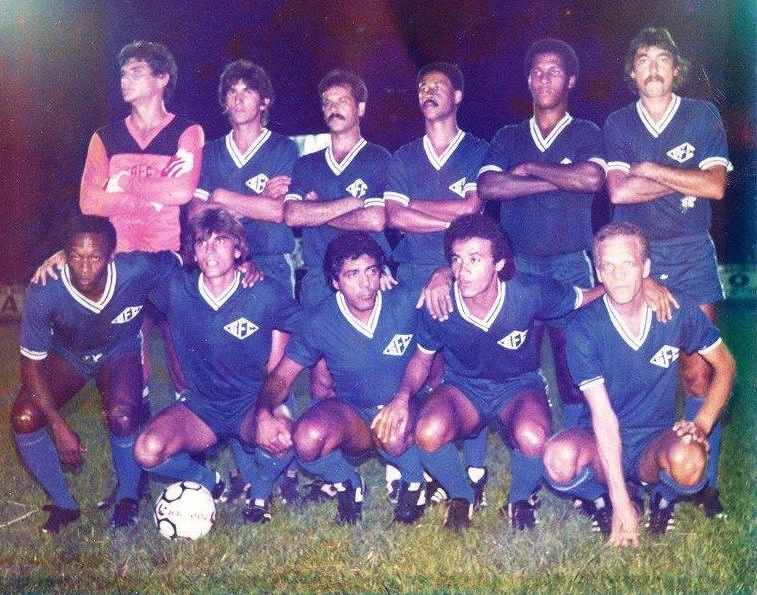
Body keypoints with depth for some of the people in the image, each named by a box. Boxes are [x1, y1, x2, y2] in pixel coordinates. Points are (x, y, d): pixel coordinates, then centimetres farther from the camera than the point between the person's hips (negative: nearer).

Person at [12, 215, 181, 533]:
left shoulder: (137, 271, -34)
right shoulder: (43, 292, -33)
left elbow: (177, 264, -11)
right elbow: (32, 363, -21)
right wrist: (58, 425, -25)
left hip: (119, 350, -1)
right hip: (67, 354, 1)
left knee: (122, 416, -29)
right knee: (24, 417, -22)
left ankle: (128, 498, 2)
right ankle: (63, 504, 2)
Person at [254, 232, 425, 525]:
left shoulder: (407, 304, -13)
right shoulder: (319, 322, -9)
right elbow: (282, 375, -5)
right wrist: (264, 414, -24)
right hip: (352, 417, 1)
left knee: (393, 435, -37)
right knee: (306, 440, -30)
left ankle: (414, 482, 0)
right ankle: (348, 484, 5)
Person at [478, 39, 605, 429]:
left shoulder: (585, 134, 10)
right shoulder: (507, 138, 16)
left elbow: (591, 178, -12)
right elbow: (487, 187, -4)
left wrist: (528, 169, -3)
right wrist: (558, 181, -6)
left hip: (570, 263, -2)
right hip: (517, 263, 2)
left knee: (574, 363, -4)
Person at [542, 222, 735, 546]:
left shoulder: (678, 310, -9)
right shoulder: (584, 328, -16)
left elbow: (725, 366, 5)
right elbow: (603, 416, -20)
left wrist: (702, 425, -12)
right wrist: (620, 503, -22)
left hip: (656, 441, 1)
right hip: (602, 445, -1)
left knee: (689, 461, -35)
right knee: (559, 459, -35)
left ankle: (664, 497, 3)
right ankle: (603, 500, 1)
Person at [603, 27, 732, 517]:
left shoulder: (703, 117, 6)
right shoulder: (618, 124, 9)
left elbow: (716, 185, -8)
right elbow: (618, 190, -6)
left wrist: (650, 169, -10)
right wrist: (684, 179, -10)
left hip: (691, 255, -1)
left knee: (698, 370, -5)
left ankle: (705, 479, 4)